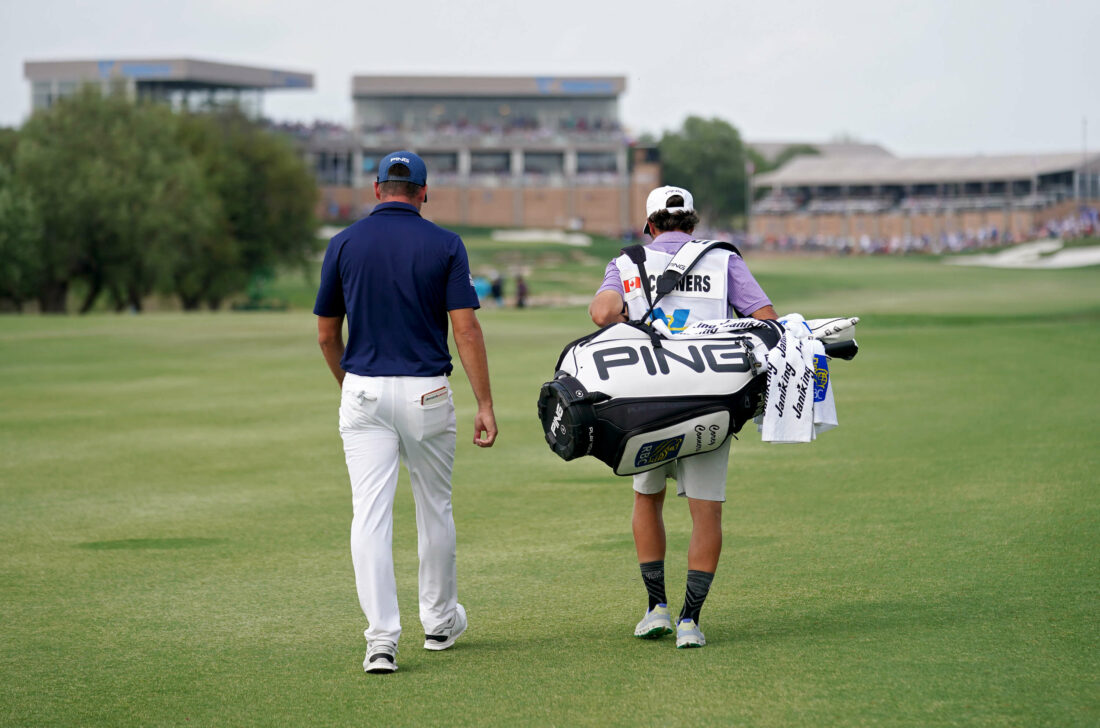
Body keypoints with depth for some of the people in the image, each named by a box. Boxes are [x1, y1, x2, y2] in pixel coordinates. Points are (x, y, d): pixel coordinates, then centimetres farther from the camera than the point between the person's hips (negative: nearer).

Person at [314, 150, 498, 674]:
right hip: (426, 393, 0)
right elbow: (466, 330, -8)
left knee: (370, 514, -4)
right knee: (434, 508, 17)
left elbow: (327, 335, 8)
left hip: (364, 391, 0)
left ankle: (381, 637, -15)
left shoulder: (345, 244, 2)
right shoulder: (444, 245, -2)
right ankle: (440, 621, 32)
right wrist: (485, 406, -5)